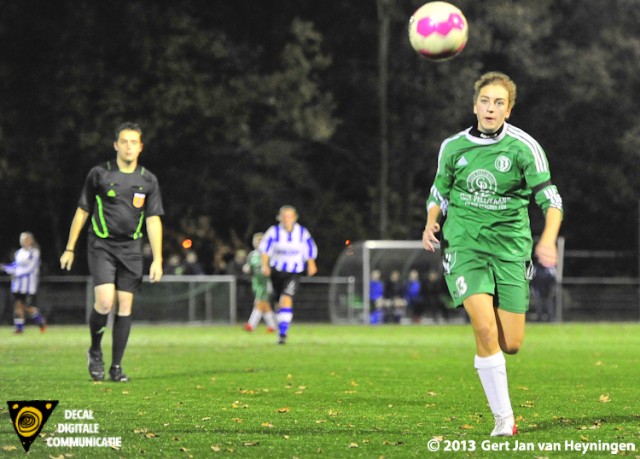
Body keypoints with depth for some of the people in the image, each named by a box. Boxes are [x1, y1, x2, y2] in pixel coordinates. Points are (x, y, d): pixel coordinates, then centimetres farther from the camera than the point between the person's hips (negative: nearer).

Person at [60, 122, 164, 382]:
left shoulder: (148, 181, 5)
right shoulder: (99, 175, 0)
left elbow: (153, 221, 4)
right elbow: (82, 212, 7)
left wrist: (157, 259, -3)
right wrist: (69, 249, 7)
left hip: (131, 249, 3)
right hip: (101, 246, -3)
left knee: (125, 306, 0)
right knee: (105, 302, -17)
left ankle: (116, 366, 9)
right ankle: (95, 351, 9)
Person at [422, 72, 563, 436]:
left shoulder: (525, 147, -5)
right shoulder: (453, 147, 3)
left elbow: (550, 198, -7)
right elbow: (439, 193, 17)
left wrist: (548, 239, -24)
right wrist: (432, 223, -3)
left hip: (511, 246, 0)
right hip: (465, 243, 0)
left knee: (511, 344, -3)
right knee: (485, 329, -20)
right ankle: (504, 417, -8)